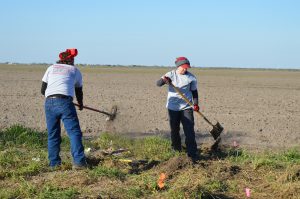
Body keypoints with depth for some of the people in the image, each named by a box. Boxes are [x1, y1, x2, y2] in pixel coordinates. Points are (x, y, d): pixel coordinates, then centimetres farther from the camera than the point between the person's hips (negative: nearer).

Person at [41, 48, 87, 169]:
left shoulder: (51, 68, 22)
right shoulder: (75, 70, 18)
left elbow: (43, 90, 21)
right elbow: (79, 92, 26)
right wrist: (81, 104, 44)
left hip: (49, 103, 3)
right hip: (65, 102, -3)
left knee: (53, 134, 11)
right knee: (74, 132, -5)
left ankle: (54, 163, 11)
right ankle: (78, 161, -16)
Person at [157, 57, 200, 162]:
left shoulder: (191, 78, -2)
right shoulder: (171, 74, -4)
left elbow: (194, 91, 9)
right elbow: (158, 83, -13)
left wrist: (195, 104, -6)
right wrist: (164, 80, -36)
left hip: (186, 107, -1)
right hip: (173, 107, 1)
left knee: (189, 131, -8)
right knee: (174, 130, 10)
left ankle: (192, 154, -7)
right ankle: (177, 151, 28)